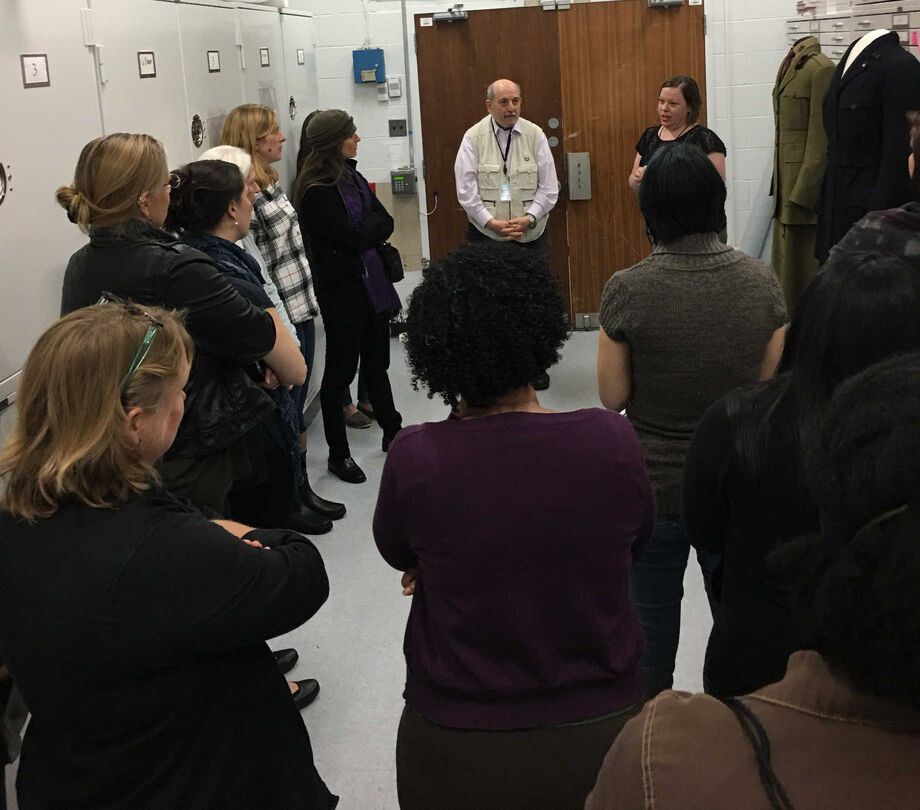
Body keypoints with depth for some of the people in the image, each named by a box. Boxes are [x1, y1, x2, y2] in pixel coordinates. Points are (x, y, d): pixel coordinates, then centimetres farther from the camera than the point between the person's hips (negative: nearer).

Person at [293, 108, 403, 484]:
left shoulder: (353, 178, 10)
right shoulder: (317, 192, -17)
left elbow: (386, 224, 6)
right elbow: (353, 236, -21)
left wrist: (363, 232, -12)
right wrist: (373, 222, -2)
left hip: (372, 281, 8)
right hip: (342, 289, -8)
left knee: (377, 362, 18)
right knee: (341, 370, 3)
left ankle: (392, 433, 33)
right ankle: (338, 454, 14)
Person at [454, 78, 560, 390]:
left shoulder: (535, 135, 2)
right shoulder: (473, 138, -1)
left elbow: (549, 188, 2)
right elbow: (466, 191, -3)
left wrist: (528, 218, -11)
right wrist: (493, 222, -12)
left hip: (531, 233, 1)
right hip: (486, 235, -1)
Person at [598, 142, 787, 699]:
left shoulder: (628, 291, -19)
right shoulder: (762, 281, -12)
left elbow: (613, 397, -10)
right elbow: (770, 386, -4)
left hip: (653, 485, -2)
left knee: (653, 614, 18)